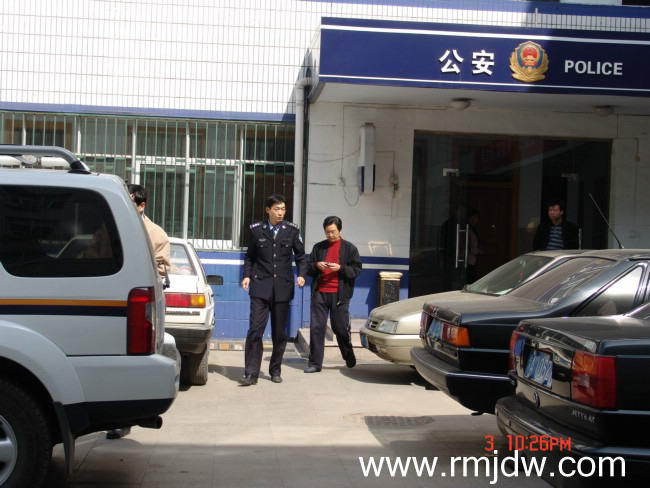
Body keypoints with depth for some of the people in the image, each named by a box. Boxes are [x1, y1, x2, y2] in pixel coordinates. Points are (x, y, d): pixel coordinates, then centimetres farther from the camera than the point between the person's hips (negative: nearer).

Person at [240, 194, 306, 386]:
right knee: (255, 330, -9)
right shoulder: (256, 229, 4)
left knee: (279, 332, 8)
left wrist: (301, 275, -6)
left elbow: (300, 256, 9)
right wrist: (247, 275, -2)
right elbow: (250, 256, 12)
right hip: (260, 286, -1)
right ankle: (251, 373, -7)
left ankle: (275, 370, 22)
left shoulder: (292, 230, 4)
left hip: (282, 287, 1)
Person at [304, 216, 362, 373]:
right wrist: (316, 266, -6)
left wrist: (340, 268, -13)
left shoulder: (349, 248, 6)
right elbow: (308, 268, 16)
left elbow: (357, 270, 2)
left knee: (341, 328, 3)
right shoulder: (319, 247, 14)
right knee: (316, 327, -3)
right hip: (320, 293, 2)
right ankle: (315, 363, 2)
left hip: (339, 294, -2)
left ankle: (349, 359, 25)